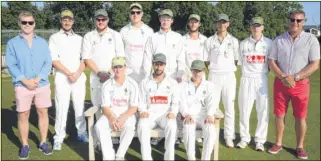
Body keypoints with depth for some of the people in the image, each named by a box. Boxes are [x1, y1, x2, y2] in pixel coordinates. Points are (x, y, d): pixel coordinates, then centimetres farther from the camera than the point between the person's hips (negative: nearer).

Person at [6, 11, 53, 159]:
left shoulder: (42, 42, 7)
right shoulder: (12, 43, 2)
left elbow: (48, 63, 2)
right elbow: (11, 65, -3)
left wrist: (38, 79, -13)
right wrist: (25, 80, -15)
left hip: (42, 85, 2)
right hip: (22, 86, -2)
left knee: (43, 113, 7)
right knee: (23, 115, 5)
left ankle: (43, 142, 20)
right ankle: (24, 145, 18)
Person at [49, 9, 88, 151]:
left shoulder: (79, 39, 13)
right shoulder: (54, 38, 3)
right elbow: (54, 60, -5)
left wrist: (77, 73, -9)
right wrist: (69, 74, -13)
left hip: (79, 78, 3)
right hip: (62, 78, -3)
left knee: (80, 107, 8)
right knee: (61, 108, -2)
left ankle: (81, 133, 19)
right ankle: (59, 138, 6)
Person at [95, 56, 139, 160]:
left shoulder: (132, 84, -4)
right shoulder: (107, 85, 2)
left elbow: (133, 108, -7)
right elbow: (105, 107, -2)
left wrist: (122, 118, -24)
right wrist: (112, 118, -23)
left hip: (127, 115, -2)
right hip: (111, 115, 2)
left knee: (129, 127, -34)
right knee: (99, 126, -27)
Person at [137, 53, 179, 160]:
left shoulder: (172, 82, 10)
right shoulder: (145, 82, 11)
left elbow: (176, 102, 6)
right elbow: (141, 101, 8)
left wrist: (173, 112, -12)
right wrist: (143, 111, -11)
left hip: (166, 114, 0)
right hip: (150, 114, 1)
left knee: (172, 126, -33)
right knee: (142, 126, -31)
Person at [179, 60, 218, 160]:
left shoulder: (209, 85, 15)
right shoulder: (183, 85, 13)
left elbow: (212, 101, -2)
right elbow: (182, 102, -2)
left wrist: (209, 115, -23)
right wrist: (186, 114, -23)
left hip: (204, 115, 1)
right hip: (189, 116, -1)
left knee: (210, 129, -31)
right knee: (188, 128, -34)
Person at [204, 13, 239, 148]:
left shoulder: (233, 41, 6)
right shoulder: (210, 41, 5)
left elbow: (236, 60, 8)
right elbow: (206, 60, 8)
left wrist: (228, 69, 1)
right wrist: (215, 69, 2)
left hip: (229, 76, 1)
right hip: (214, 76, 0)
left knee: (229, 107, 3)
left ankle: (229, 136, 11)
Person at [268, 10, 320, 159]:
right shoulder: (279, 40, 4)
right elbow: (271, 62, 2)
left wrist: (295, 77, -16)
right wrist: (283, 78, -13)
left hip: (300, 84, -2)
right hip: (280, 83, 2)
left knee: (300, 117, 5)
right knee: (279, 115, 8)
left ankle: (300, 147, 19)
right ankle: (278, 143, 22)